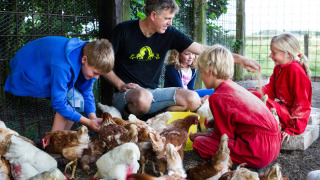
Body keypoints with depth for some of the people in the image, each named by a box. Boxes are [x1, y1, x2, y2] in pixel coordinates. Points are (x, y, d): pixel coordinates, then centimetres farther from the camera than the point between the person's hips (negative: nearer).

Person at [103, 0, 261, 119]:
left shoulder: (169, 34, 0)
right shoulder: (124, 30, -8)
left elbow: (201, 49, 0)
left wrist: (239, 59, -5)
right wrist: (121, 85, -16)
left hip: (153, 92, 5)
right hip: (125, 94, -4)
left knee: (193, 99, -15)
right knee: (143, 97, -39)